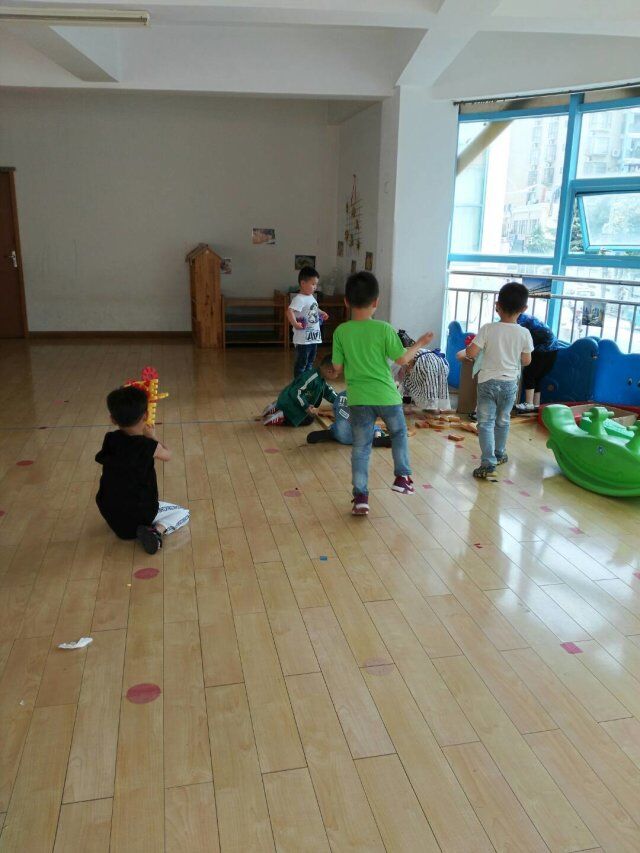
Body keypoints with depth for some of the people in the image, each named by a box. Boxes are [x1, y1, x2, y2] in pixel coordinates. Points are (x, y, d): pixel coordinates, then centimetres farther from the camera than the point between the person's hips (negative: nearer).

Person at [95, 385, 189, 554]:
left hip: (109, 513, 6)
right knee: (183, 514, 11)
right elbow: (167, 455, 4)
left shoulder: (110, 440, -7)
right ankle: (157, 531, -13)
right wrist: (152, 436, 16)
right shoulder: (148, 446, -18)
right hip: (140, 513, -6)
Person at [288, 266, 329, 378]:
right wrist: (295, 324, -33)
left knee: (310, 362, 21)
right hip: (303, 339, -9)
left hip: (314, 337, 9)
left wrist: (322, 313, 21)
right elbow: (289, 311, -34)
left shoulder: (311, 297, 10)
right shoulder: (299, 299, -20)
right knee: (301, 364, 2)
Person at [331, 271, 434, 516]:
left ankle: (361, 497, 6)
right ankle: (402, 477, 25)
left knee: (360, 447, 7)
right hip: (386, 396, -1)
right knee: (399, 433, 25)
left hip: (358, 398, 2)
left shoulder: (341, 332, -4)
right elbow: (402, 359, -2)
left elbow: (338, 367, 1)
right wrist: (420, 344, 14)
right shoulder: (384, 329, -10)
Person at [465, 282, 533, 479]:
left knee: (485, 422, 1)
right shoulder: (524, 333, -7)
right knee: (502, 421, 21)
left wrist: (470, 345, 8)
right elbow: (526, 361, 1)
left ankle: (488, 462, -10)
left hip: (488, 381, -2)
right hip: (509, 383, 2)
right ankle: (499, 454, 38)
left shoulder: (488, 329, -13)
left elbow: (471, 353, -14)